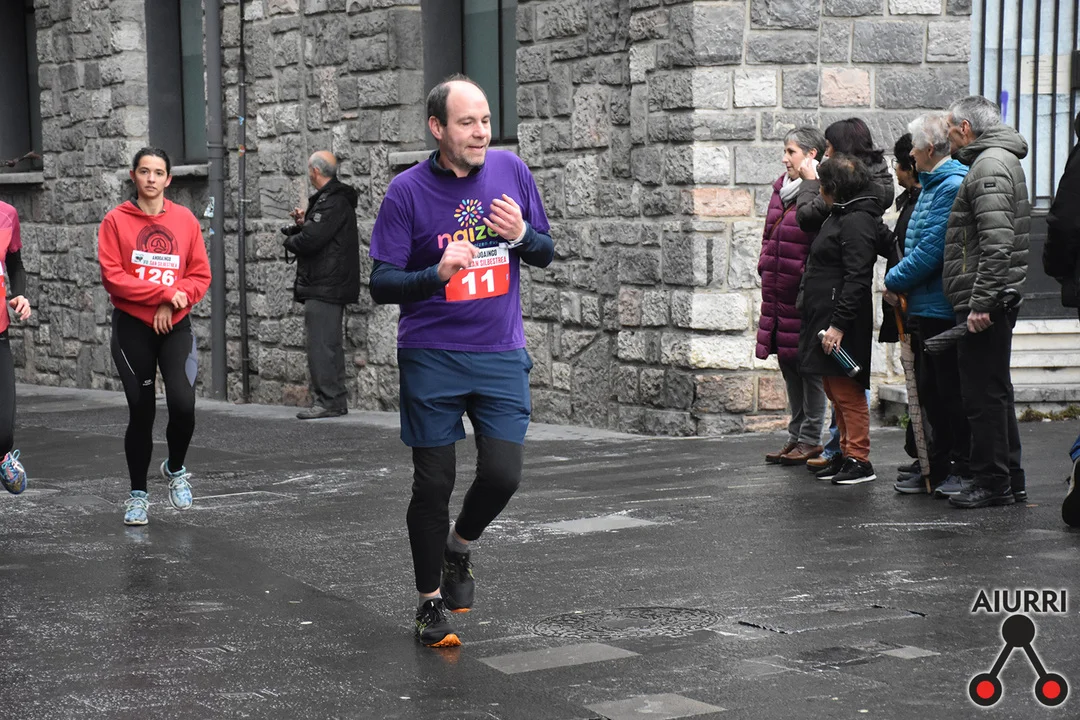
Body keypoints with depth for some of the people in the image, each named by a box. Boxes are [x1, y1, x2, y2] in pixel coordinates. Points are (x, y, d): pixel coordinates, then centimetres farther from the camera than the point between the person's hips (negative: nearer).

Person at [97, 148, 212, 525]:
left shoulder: (185, 219, 5)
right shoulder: (116, 221, -2)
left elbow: (201, 274, 4)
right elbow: (112, 275, -10)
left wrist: (171, 304, -11)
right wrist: (164, 292, -15)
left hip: (175, 326, 1)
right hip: (131, 327, -1)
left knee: (183, 404, -16)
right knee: (141, 411, 3)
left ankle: (175, 469, 14)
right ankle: (138, 494, 20)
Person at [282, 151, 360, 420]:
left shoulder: (331, 202, -16)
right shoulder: (337, 198, 18)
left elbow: (310, 240, -23)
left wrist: (290, 240, -4)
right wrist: (303, 223, 8)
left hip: (324, 287, -11)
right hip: (332, 286, 11)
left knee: (320, 345, -9)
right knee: (331, 345, 14)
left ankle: (326, 401, -9)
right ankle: (337, 400, 18)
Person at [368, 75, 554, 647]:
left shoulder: (510, 171, 2)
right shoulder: (406, 191, -7)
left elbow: (546, 254, 11)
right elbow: (382, 284, -8)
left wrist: (521, 235, -11)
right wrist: (438, 272, -25)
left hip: (501, 354, 2)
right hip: (431, 358, -2)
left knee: (503, 474, -6)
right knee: (433, 483, 2)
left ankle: (459, 546, 26)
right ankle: (430, 602, 19)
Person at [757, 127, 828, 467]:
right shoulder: (782, 188, 13)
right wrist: (766, 266, 17)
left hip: (804, 294, -9)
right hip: (778, 293, 9)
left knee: (808, 366, 0)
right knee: (788, 365, 14)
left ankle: (810, 440, 8)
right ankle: (796, 436, 22)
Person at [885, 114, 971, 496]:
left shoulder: (953, 187, -16)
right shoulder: (931, 185, 16)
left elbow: (932, 249, -21)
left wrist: (895, 281, -11)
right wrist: (901, 282, 9)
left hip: (943, 306, -10)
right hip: (923, 306, 10)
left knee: (950, 391, -2)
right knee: (930, 390, 13)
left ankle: (961, 468, 6)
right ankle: (937, 467, 21)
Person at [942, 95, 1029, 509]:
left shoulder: (989, 167, -14)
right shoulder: (1001, 161, 20)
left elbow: (997, 242, -24)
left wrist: (981, 302, -25)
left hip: (984, 305, -11)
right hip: (994, 301, 11)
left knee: (983, 395, -5)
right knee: (996, 391, 16)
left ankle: (992, 482, -1)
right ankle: (1010, 479, 22)